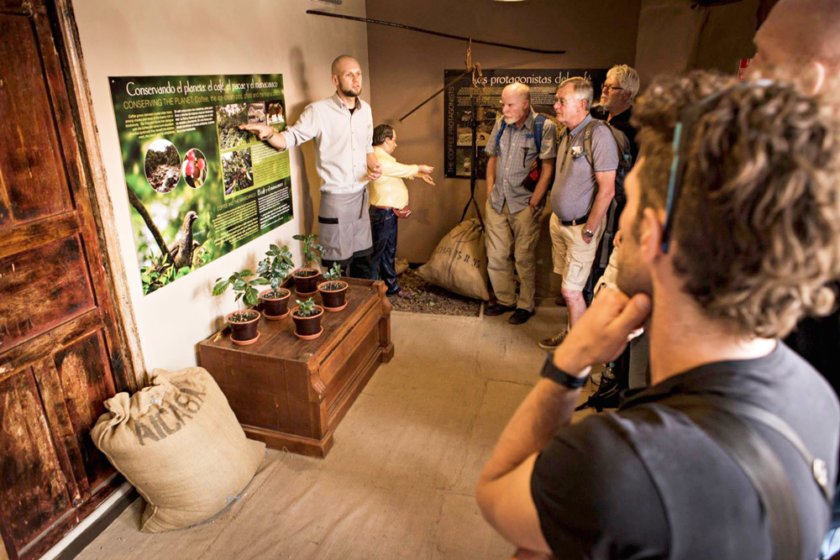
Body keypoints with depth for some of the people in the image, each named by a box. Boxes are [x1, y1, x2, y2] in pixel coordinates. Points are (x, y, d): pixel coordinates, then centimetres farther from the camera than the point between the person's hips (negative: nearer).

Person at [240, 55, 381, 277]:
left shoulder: (365, 109, 10)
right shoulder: (318, 111, -10)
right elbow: (290, 138, -12)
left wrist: (373, 167, 1)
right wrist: (269, 133, -33)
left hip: (361, 195, 6)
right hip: (335, 198, -6)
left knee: (363, 256, 16)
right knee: (337, 264, 0)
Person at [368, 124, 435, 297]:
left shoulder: (383, 156, 13)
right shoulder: (379, 159, -21)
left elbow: (400, 170, 25)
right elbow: (402, 169, -10)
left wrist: (419, 175, 21)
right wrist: (420, 168, 7)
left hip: (390, 212, 11)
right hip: (382, 213, -11)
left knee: (389, 251, 19)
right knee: (376, 252, -2)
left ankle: (391, 286, 31)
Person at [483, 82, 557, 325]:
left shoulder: (544, 127, -8)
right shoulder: (501, 124, 8)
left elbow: (547, 168, -10)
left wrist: (533, 203, -13)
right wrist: (490, 191, 9)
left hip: (524, 203, -5)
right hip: (497, 202, 5)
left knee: (524, 258, 3)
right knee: (496, 255, 10)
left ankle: (526, 305, 20)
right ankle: (505, 299, 28)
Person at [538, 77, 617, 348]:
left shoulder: (599, 135, -18)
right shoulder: (566, 135, 9)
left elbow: (607, 190, -20)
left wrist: (589, 230, -17)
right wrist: (556, 214, 15)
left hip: (580, 226, -7)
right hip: (559, 221, 7)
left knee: (571, 290, -3)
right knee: (569, 286, 15)